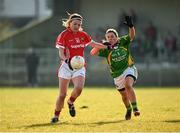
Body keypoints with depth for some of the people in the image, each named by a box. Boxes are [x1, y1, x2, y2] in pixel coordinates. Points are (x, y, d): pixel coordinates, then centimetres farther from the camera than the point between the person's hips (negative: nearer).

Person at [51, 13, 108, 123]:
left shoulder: (83, 35, 8)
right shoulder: (64, 35, -6)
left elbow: (93, 44, 24)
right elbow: (61, 53, -13)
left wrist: (107, 47, 25)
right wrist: (67, 60, -32)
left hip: (79, 66, 3)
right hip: (66, 66, -3)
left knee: (79, 88, -23)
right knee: (62, 94, -5)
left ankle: (71, 102, 8)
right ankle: (56, 116, 14)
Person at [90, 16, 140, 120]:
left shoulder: (122, 42, -4)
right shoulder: (106, 49, -3)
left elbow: (132, 36, -18)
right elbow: (92, 53, -9)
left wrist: (131, 26, -38)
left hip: (129, 69, -3)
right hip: (117, 75, 3)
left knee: (128, 85, -32)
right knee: (124, 96, 14)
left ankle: (135, 108, -31)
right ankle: (129, 110, 44)